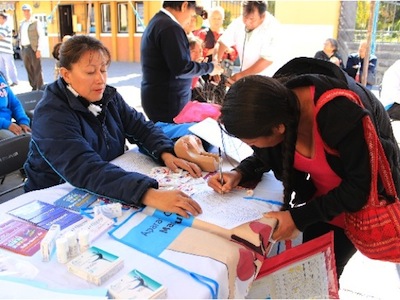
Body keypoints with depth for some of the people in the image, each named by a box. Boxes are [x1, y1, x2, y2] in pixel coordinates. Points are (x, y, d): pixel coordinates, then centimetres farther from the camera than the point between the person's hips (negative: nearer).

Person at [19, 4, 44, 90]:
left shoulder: (36, 22, -1)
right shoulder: (22, 24, 17)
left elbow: (41, 36, -7)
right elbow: (20, 37, 20)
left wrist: (39, 49, -14)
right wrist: (21, 49, 11)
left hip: (33, 48, -6)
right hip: (24, 49, 6)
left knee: (37, 69, -5)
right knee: (29, 69, 8)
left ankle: (40, 88, -1)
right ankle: (33, 87, 15)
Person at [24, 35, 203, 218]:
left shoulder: (108, 97, 0)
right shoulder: (52, 115, -22)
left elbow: (142, 127, 1)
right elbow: (86, 170, -36)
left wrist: (166, 154, -21)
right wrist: (149, 195, -48)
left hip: (105, 196, 6)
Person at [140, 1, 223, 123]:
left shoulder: (156, 22, 15)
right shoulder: (170, 27, -17)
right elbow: (181, 68, -22)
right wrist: (209, 67, -8)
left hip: (157, 98, 10)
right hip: (168, 102, -10)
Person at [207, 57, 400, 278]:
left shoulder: (342, 115, -40)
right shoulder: (276, 104, -20)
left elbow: (360, 187, -26)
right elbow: (268, 155, 0)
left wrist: (299, 217, -28)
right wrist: (240, 174, -19)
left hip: (363, 203, -5)